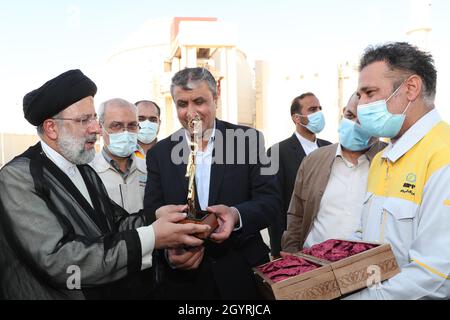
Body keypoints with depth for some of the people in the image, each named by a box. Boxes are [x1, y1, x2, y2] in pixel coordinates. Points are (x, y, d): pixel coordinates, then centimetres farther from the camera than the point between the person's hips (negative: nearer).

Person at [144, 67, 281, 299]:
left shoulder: (247, 139, -4)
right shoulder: (159, 154, 0)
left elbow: (270, 201, -7)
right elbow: (152, 217, -2)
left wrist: (236, 215, -27)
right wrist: (168, 252, -22)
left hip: (244, 275, 0)